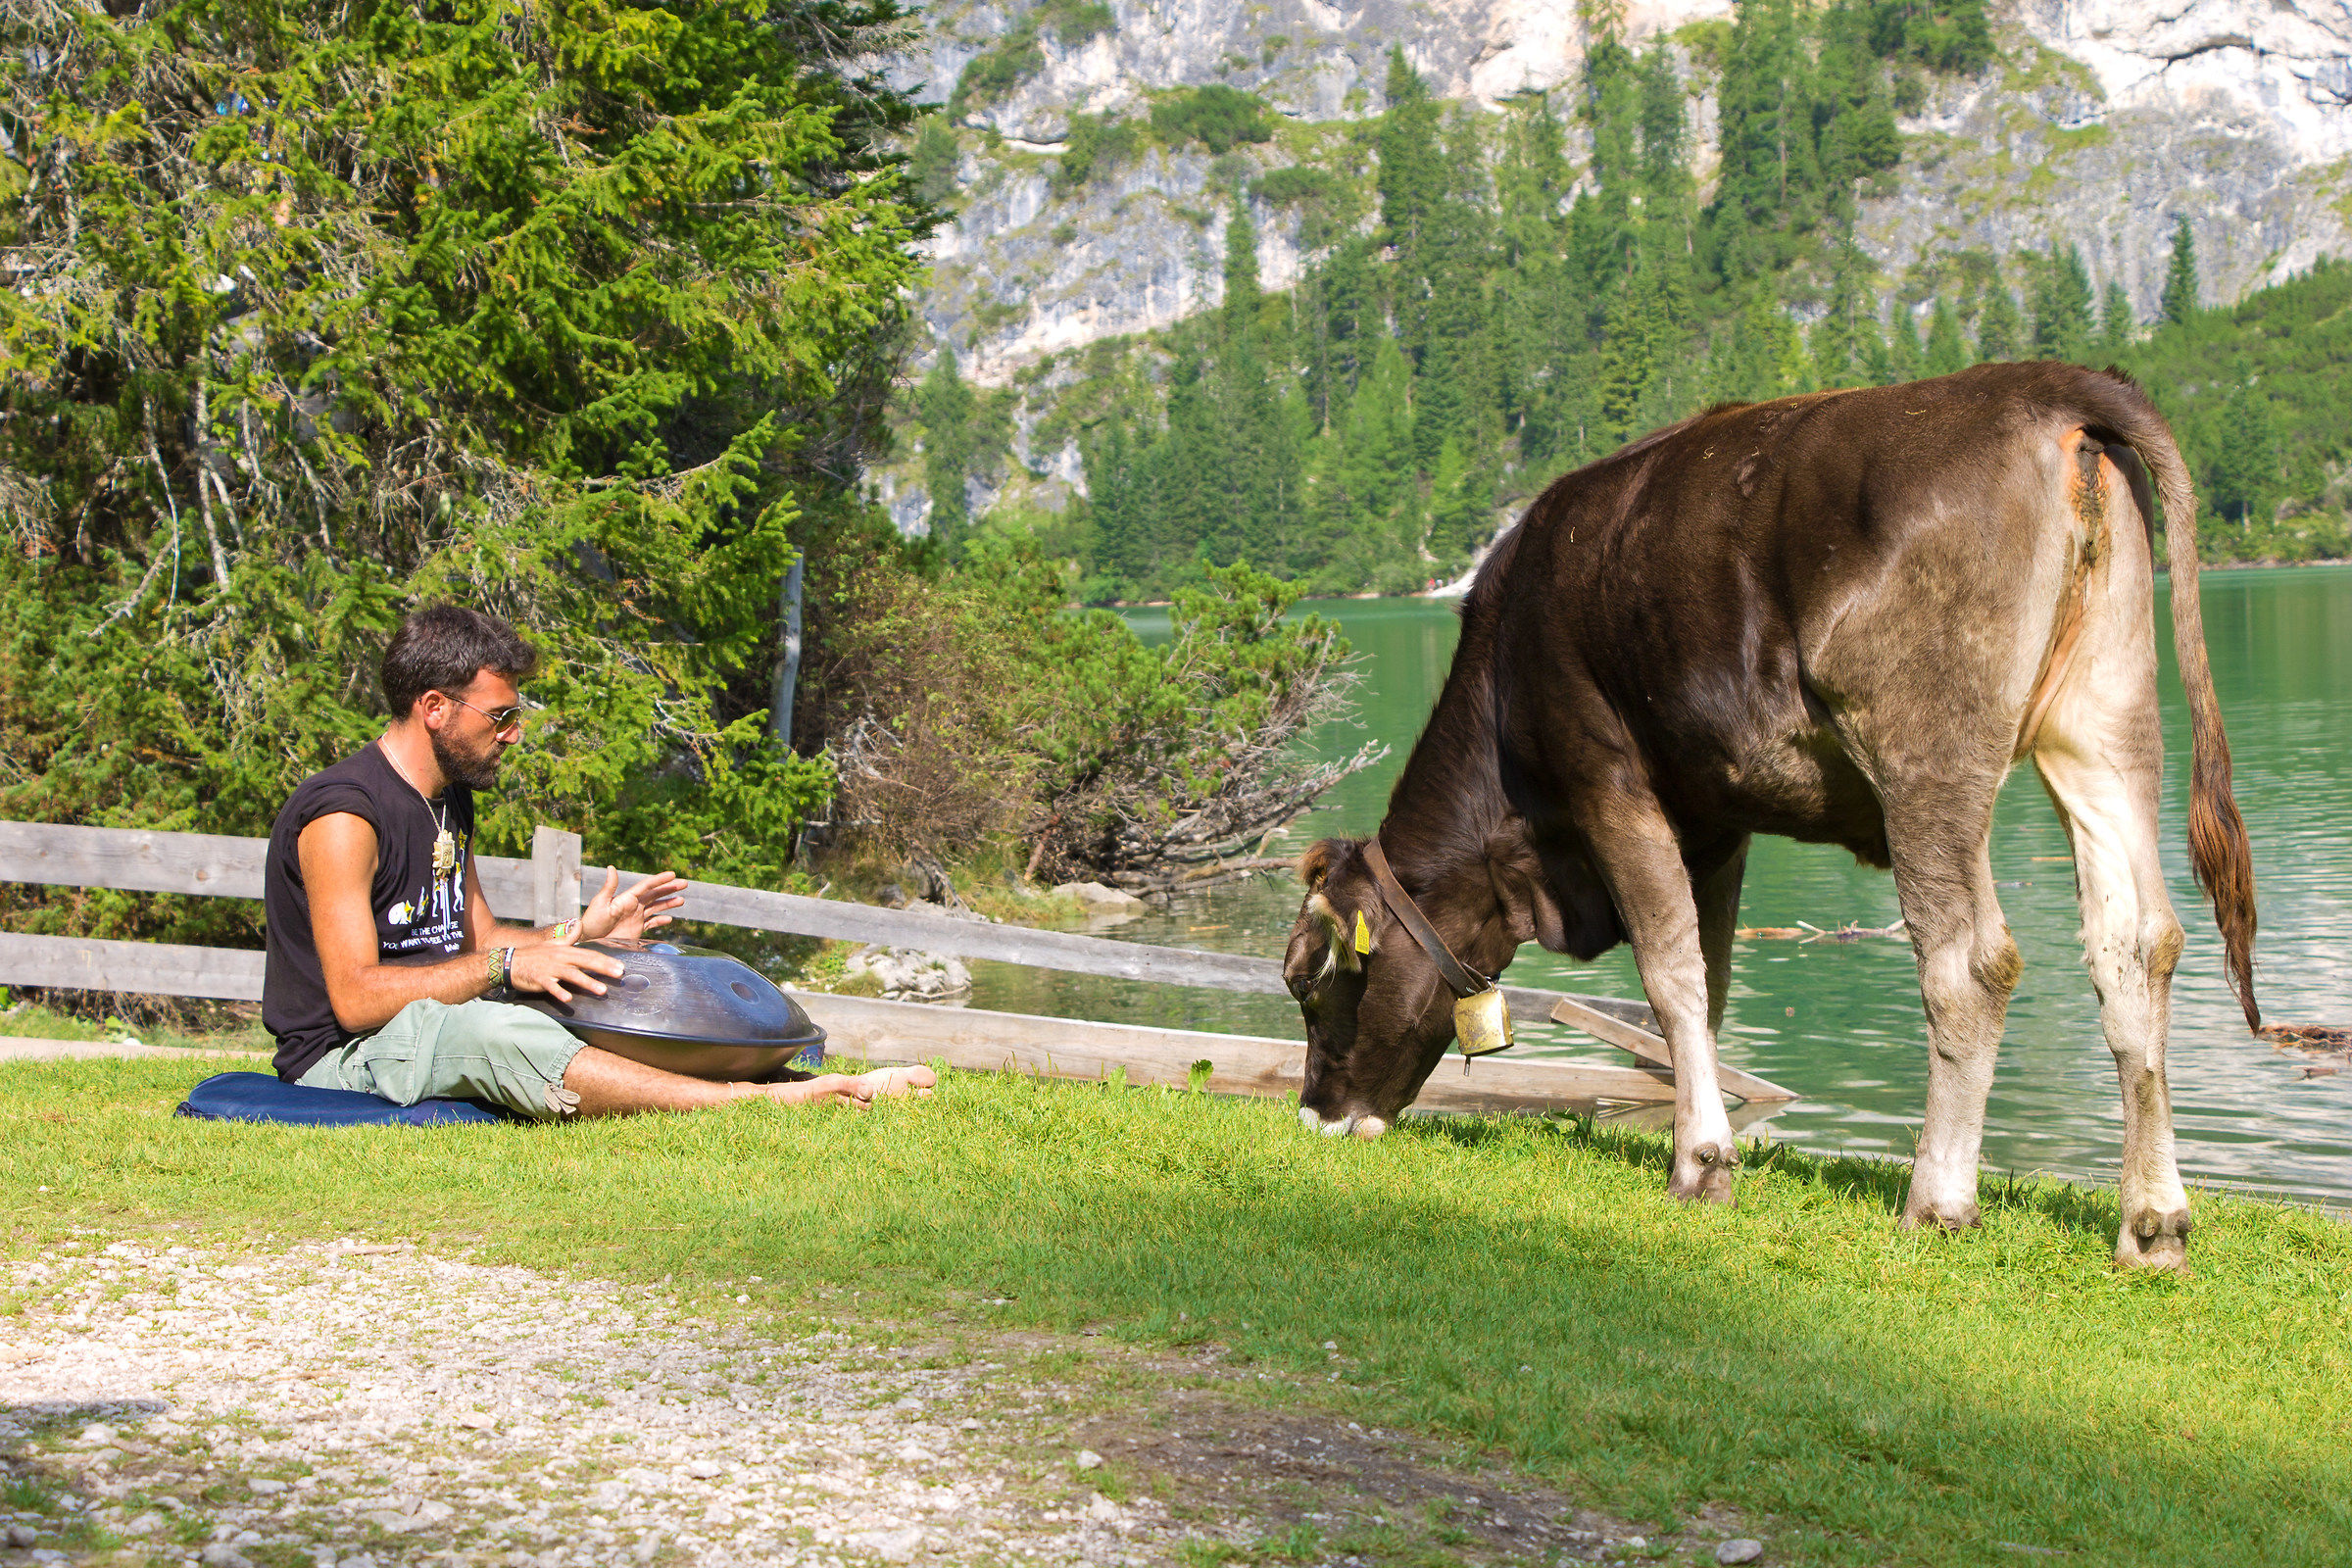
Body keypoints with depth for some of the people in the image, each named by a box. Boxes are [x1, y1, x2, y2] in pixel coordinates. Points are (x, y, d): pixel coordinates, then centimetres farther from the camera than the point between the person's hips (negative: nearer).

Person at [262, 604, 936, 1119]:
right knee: (500, 1036, -37)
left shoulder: (450, 798, 14)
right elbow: (355, 996, -23)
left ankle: (819, 1085, -21)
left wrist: (580, 933, 5)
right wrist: (501, 967, -24)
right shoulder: (343, 815, -17)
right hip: (341, 1055, -10)